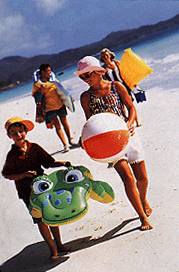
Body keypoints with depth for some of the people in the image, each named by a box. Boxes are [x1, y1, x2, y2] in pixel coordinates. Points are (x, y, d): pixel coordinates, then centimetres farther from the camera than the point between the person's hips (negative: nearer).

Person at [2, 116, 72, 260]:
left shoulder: (34, 147, -4)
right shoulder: (12, 155, -11)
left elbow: (49, 162, -1)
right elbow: (7, 174, -7)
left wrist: (63, 163, -17)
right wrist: (24, 175, -19)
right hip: (27, 191, -3)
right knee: (40, 220, 1)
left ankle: (59, 244, 29)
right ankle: (53, 249, 13)